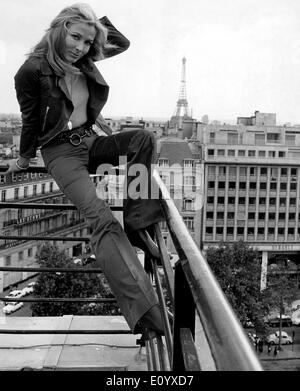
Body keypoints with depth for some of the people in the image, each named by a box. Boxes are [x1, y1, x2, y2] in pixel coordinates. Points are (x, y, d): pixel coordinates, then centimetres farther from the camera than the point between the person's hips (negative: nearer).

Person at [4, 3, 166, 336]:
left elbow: (122, 43, 18)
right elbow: (30, 121, -1)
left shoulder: (83, 62, 5)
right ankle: (143, 310, -37)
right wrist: (24, 160, 11)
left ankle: (137, 226, -18)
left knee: (143, 139, -22)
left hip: (91, 142, 7)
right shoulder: (33, 70, -12)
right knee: (101, 219, -27)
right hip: (60, 151, -7)